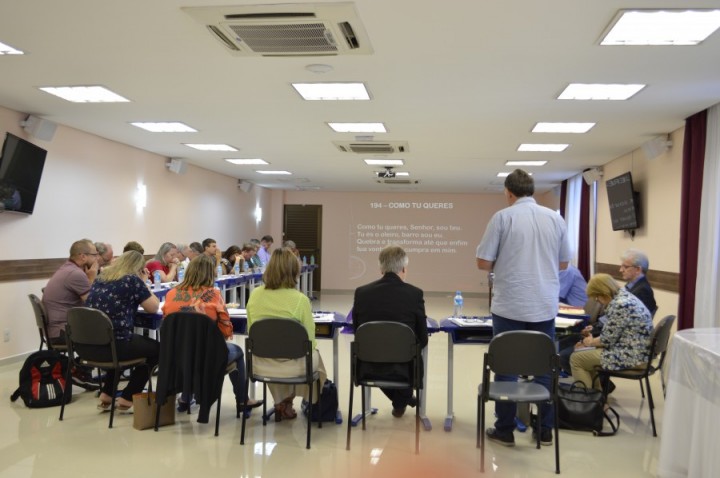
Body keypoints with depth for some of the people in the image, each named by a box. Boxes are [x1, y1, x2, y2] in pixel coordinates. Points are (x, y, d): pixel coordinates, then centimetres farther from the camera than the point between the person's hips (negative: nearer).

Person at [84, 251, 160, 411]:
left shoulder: (101, 277, 16)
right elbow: (154, 308, 3)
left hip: (85, 345, 8)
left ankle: (106, 395, 32)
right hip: (111, 345, -8)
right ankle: (127, 398, 19)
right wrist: (144, 283, 13)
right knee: (156, 348, 17)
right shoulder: (132, 280, -5)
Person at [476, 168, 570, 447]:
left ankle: (505, 430, 13)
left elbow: (483, 263, -6)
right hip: (545, 306, 4)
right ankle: (545, 430, 19)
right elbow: (563, 263, 13)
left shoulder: (503, 217, -7)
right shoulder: (555, 218, 5)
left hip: (510, 306, -3)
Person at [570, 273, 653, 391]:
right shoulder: (624, 296, 9)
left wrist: (591, 342, 1)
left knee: (576, 358, -1)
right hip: (637, 351, 11)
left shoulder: (620, 305, -23)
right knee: (587, 352, 24)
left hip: (630, 355, -11)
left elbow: (607, 339, -18)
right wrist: (592, 340, 9)